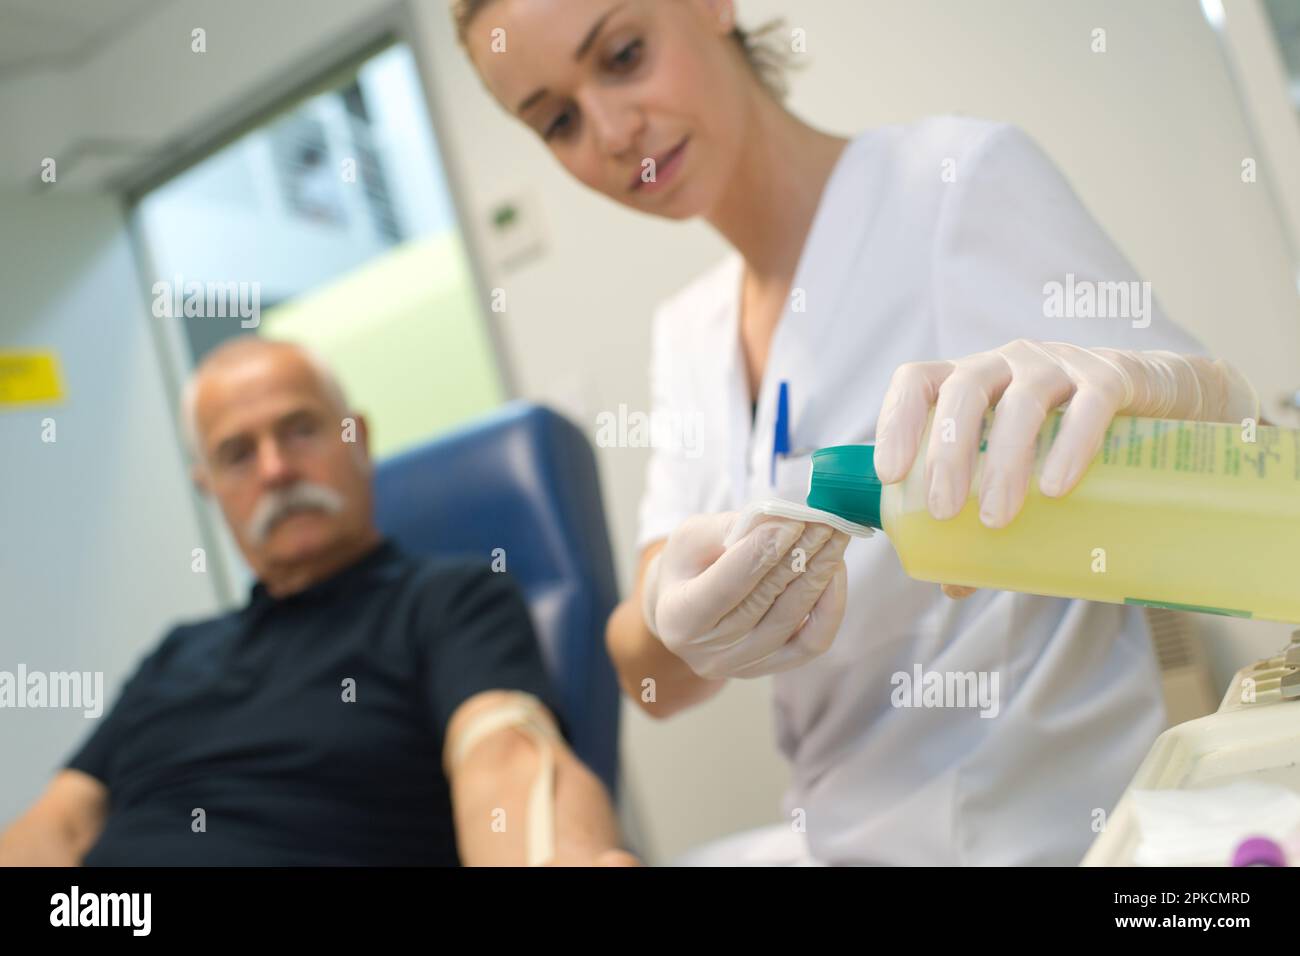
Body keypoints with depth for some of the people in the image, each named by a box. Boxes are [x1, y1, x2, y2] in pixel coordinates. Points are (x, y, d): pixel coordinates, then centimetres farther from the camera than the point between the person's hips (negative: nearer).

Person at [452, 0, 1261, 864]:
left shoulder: (964, 178, -10)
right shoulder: (686, 334, 8)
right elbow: (649, 680, -2)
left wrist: (1157, 384, -33)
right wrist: (677, 625, -25)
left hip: (1052, 824, -5)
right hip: (839, 831, 5)